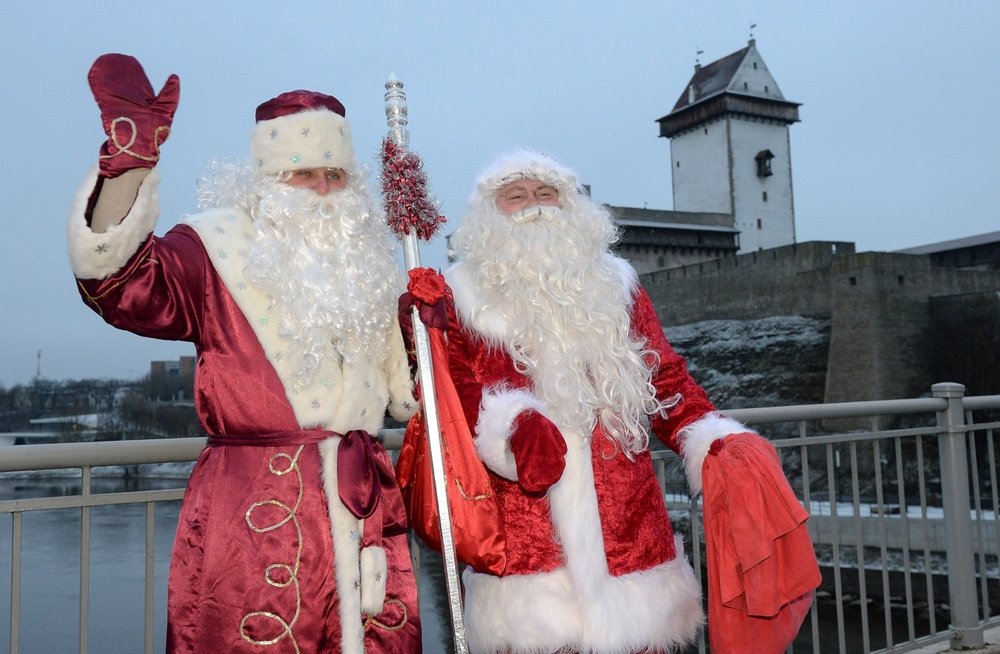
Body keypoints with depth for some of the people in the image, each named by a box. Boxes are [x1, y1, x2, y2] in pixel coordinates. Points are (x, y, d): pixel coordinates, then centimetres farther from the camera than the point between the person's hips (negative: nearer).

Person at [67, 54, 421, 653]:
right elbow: (122, 284, -21)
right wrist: (130, 160, -32)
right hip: (253, 513, -4)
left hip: (365, 507, 5)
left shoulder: (364, 264, 15)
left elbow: (403, 394, 22)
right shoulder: (222, 250, -1)